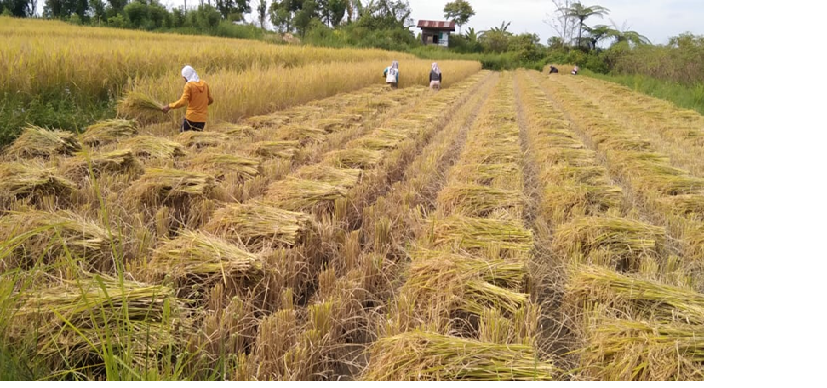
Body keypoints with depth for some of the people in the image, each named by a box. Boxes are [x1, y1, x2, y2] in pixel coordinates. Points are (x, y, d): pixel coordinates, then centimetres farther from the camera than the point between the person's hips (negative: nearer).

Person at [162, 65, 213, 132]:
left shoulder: (189, 85, -9)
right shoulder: (205, 84, 6)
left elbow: (182, 102, -16)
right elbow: (210, 100, 16)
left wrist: (169, 106, -9)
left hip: (191, 118, -5)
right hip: (202, 119, 5)